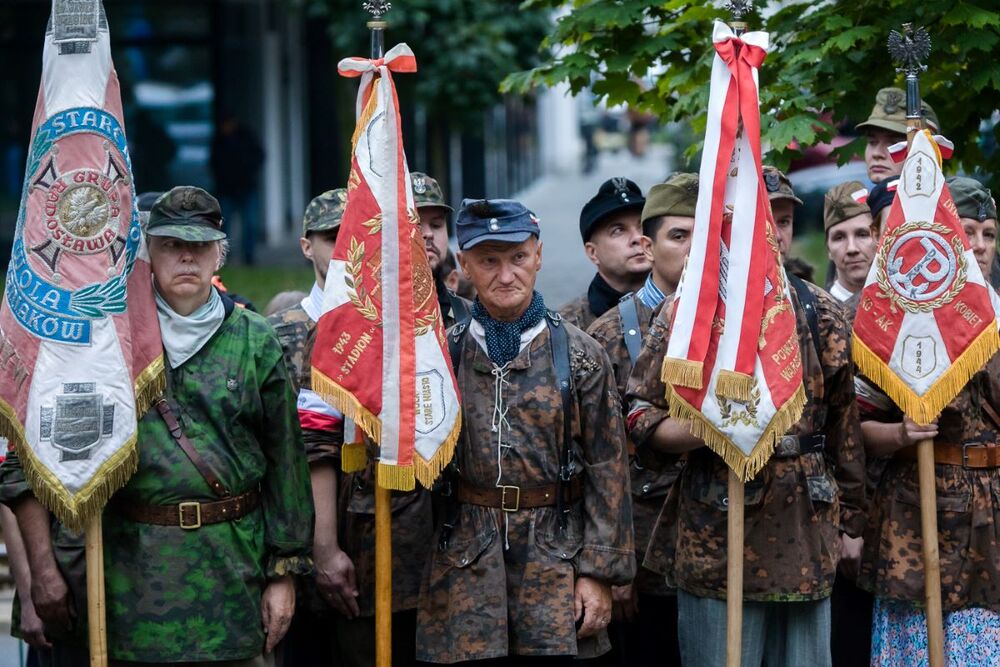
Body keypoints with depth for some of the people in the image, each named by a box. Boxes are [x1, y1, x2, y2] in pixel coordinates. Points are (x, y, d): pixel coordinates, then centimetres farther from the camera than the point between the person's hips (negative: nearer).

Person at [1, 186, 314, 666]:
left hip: (232, 577, 1)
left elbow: (285, 464, 8)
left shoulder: (256, 342, 6)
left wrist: (283, 575, 5)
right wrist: (43, 569, -6)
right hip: (128, 568, -1)